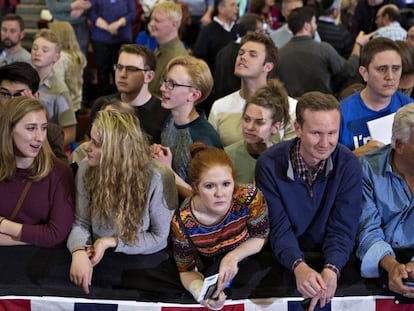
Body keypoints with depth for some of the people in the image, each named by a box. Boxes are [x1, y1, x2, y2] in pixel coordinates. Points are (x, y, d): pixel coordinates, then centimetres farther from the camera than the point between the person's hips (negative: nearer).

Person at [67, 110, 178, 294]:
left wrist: (111, 243, -16)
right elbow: (81, 223, 0)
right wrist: (79, 251, -22)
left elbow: (160, 237, -8)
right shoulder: (87, 169, -6)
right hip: (98, 261, 3)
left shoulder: (157, 178, -18)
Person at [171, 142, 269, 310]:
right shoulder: (182, 223, -27)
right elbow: (187, 270, -14)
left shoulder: (250, 197, -29)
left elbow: (260, 237, -10)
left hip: (251, 261, 0)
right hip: (213, 274, 0)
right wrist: (201, 291, -38)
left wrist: (234, 256, -29)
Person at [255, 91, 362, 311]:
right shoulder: (269, 164, -13)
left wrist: (331, 270, -30)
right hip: (286, 260, -1)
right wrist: (299, 267, -32)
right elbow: (279, 227, -13)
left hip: (330, 260, 1)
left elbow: (342, 228, -11)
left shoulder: (349, 165, -10)